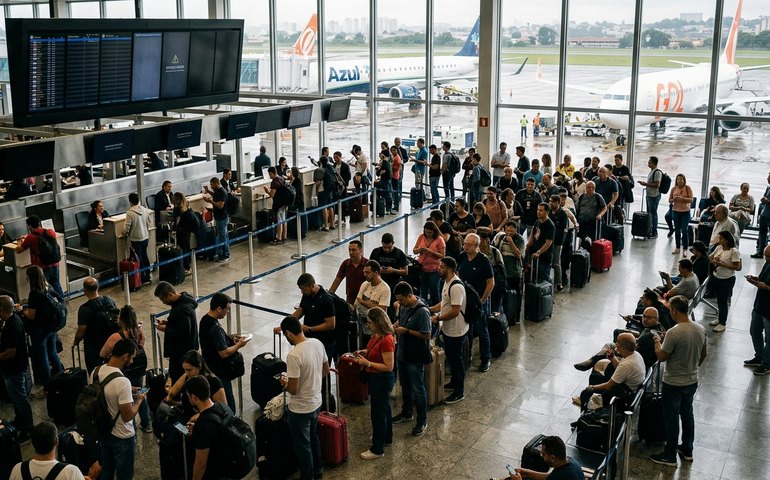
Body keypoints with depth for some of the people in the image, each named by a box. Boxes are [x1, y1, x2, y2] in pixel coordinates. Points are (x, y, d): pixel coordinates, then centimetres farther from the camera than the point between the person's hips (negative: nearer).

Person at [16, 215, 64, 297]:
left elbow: (18, 250, -3)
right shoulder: (51, 232, -4)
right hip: (54, 266, 4)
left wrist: (20, 242, 17)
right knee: (57, 287, 20)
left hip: (41, 269, -4)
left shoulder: (31, 238, -15)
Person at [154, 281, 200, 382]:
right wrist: (167, 322, 6)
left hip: (182, 353, -10)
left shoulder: (182, 309, -27)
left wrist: (165, 329, -17)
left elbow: (184, 335, -27)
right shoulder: (183, 301, 5)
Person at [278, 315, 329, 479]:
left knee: (302, 445, 12)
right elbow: (326, 370, 7)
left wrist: (285, 383, -5)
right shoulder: (317, 343, -8)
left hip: (300, 409, -8)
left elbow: (293, 389, -26)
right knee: (313, 437, 28)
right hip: (316, 402, 8)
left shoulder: (294, 356, -31)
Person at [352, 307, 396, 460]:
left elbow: (388, 366, -26)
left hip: (382, 380, -10)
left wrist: (367, 363, -25)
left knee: (378, 412, 1)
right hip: (376, 379, 10)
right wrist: (364, 352, 2)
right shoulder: (376, 335, 0)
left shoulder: (386, 340, -28)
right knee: (383, 408, 25)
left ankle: (377, 449, 13)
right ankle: (386, 437, 44)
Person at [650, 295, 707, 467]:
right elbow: (703, 354, 9)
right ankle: (687, 450, 37)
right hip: (692, 381, 7)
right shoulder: (700, 329, -5)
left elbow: (661, 357, -19)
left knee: (671, 418, 7)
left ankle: (670, 456, 19)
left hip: (673, 384, -7)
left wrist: (657, 342, -1)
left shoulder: (673, 333, -28)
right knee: (687, 414, 22)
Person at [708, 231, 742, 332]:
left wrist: (722, 264, -23)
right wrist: (713, 261, -13)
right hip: (716, 277, 6)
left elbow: (737, 267, -21)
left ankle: (722, 323, 17)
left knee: (723, 301, 4)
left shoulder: (734, 251, -19)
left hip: (727, 280, -6)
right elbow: (710, 258, 10)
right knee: (719, 299, 18)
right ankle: (720, 318, 35)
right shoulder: (719, 247, 1)